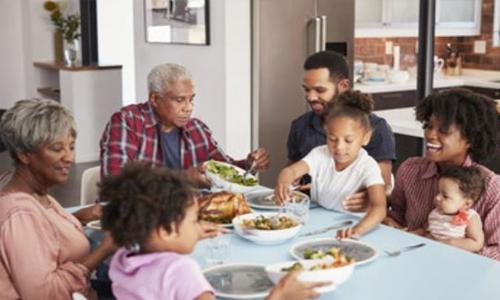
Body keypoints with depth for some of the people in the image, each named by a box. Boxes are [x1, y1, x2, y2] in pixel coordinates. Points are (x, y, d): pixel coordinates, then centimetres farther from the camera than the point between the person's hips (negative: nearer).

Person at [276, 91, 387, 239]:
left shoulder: (368, 167, -14)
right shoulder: (320, 155, -3)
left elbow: (379, 208, -27)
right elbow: (291, 170, -17)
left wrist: (357, 230, -47)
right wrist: (283, 184, -41)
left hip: (346, 228, -2)